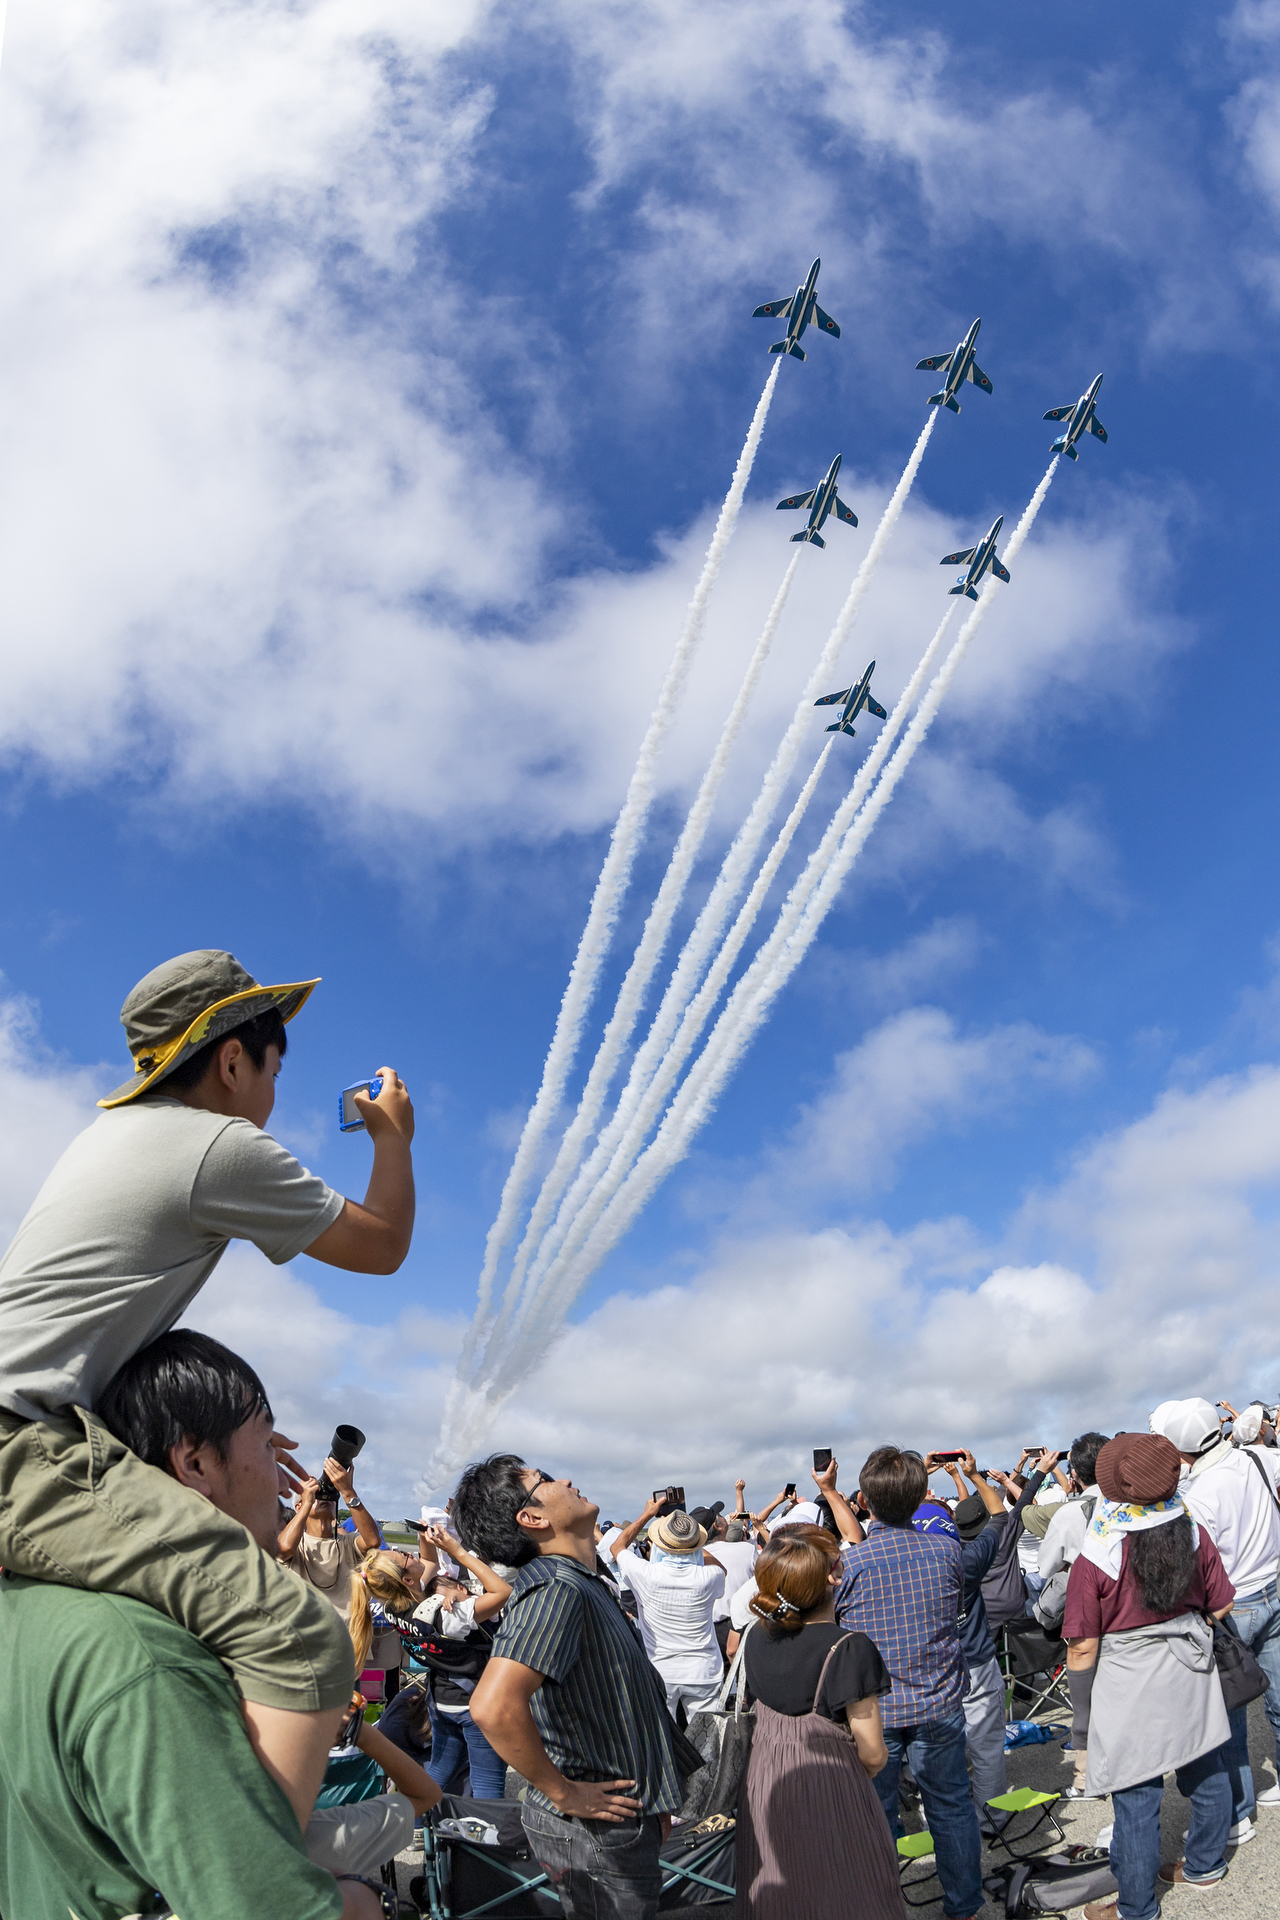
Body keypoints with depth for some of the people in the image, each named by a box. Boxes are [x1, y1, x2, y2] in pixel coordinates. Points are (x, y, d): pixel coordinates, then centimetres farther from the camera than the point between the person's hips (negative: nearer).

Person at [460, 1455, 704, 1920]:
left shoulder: (585, 1583, 9)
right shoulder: (555, 1588, -24)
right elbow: (493, 1707, -38)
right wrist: (563, 1792, -25)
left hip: (621, 1818, 9)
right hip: (597, 1831, -9)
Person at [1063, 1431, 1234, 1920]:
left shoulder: (1095, 1561, -22)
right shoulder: (1193, 1535, -10)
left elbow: (1082, 1648, -15)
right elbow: (1221, 1607, 3)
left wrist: (1083, 1713, -1)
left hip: (1130, 1687, -5)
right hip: (1192, 1674, 5)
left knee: (1135, 1799, 9)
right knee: (1206, 1774, 24)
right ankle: (1204, 1866, 46)